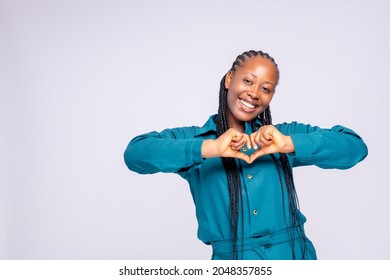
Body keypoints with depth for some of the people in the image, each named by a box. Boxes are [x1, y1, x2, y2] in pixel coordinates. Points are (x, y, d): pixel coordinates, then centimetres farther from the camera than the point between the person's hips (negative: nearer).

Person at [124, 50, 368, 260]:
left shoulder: (282, 134, 4)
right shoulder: (193, 137, -1)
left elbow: (355, 146, -4)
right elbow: (135, 153, -17)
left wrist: (289, 144, -18)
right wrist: (210, 148, -26)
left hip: (295, 257, 2)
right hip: (232, 260, -1)